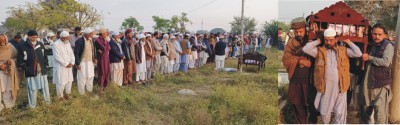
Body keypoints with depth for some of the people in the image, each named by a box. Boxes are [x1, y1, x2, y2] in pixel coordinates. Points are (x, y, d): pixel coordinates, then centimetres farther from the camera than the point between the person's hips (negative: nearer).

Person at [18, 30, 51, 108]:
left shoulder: (40, 45, 6)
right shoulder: (23, 47, -5)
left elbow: (45, 56, 15)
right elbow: (20, 60, -3)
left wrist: (45, 65, 5)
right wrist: (26, 69, -11)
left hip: (42, 71, 3)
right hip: (31, 72, -3)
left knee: (45, 87, 11)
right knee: (32, 89, 4)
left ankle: (47, 100, 30)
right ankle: (32, 105, 20)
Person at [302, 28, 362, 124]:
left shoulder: (343, 50, 6)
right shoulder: (319, 50, 3)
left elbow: (358, 54, -2)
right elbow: (305, 49, -9)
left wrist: (348, 42, 3)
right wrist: (318, 41, -1)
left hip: (340, 87, 0)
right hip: (325, 87, 0)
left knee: (340, 113, 7)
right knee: (325, 113, 12)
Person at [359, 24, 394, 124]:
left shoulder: (388, 46, -7)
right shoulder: (371, 46, 14)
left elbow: (386, 62, -22)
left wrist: (369, 58, -15)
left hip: (381, 84, -7)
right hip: (368, 83, 7)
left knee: (380, 111, -7)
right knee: (365, 108, 16)